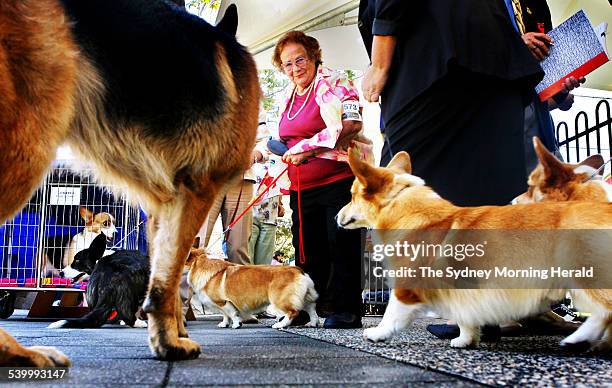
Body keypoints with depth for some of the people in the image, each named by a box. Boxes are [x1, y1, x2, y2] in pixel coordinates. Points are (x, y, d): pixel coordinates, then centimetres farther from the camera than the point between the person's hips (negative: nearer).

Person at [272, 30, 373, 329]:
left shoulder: (331, 84, -6)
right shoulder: (289, 96, 18)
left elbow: (351, 124, -22)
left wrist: (307, 147, -21)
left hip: (340, 178, -8)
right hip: (302, 187, 8)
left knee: (342, 245, -5)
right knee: (307, 250, 10)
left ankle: (346, 310, 2)